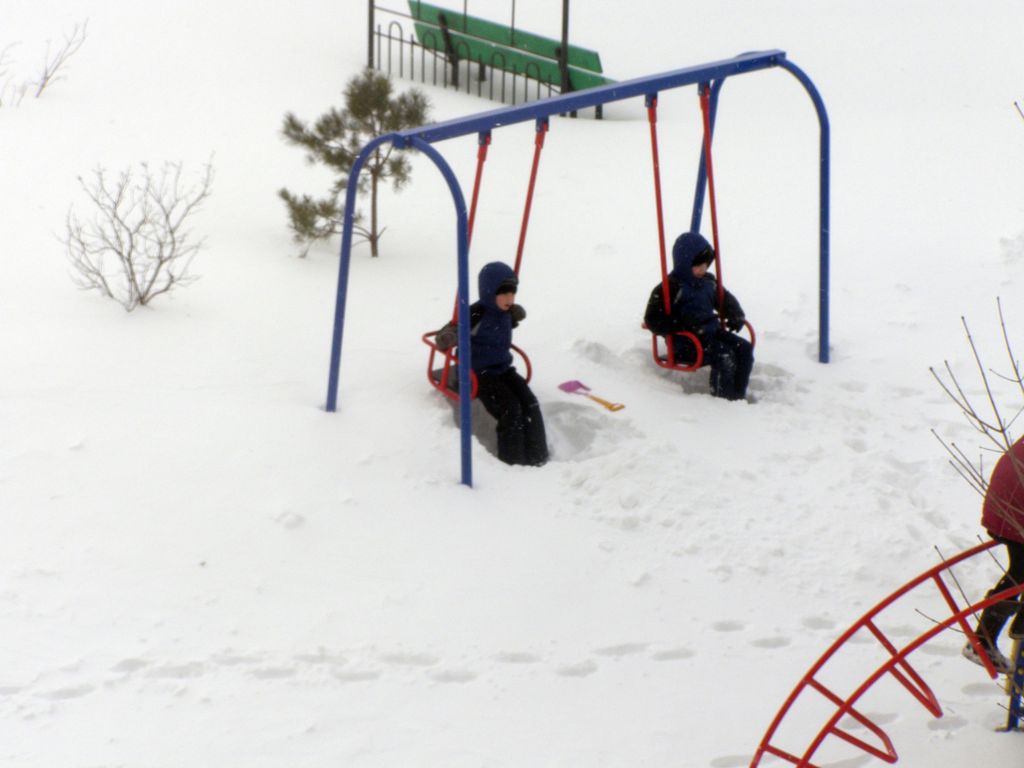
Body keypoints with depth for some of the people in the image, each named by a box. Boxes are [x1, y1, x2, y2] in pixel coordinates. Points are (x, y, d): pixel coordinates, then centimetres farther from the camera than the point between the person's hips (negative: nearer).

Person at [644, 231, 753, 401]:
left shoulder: (708, 282, 13)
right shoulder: (672, 287, -11)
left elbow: (725, 299, 30)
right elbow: (653, 321, -16)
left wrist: (735, 315, 7)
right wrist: (681, 325, -26)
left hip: (711, 332, 8)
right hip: (685, 342, -8)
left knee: (744, 348, -9)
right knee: (724, 355, -28)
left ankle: (738, 395, -5)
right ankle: (722, 398, -16)